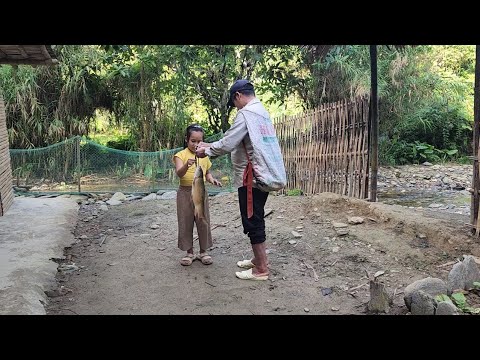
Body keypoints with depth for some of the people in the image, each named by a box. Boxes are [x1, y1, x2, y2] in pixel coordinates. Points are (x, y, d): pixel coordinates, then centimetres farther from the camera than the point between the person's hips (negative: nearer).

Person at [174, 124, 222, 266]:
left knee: (203, 222, 6)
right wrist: (187, 165, -42)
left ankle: (203, 252, 20)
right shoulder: (181, 155, -7)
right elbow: (179, 173, -22)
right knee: (186, 223, 5)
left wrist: (212, 179, -5)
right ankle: (189, 252, 18)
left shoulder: (204, 156, 6)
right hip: (185, 192, -3)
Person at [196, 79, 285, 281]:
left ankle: (261, 269, 8)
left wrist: (207, 151, -1)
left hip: (251, 177, -9)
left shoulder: (247, 113, -15)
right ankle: (259, 259, 31)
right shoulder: (261, 111, 16)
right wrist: (210, 146, 18)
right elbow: (236, 142, 20)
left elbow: (228, 143, -18)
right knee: (255, 220, 19)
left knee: (252, 221, -1)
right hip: (261, 175, 9)